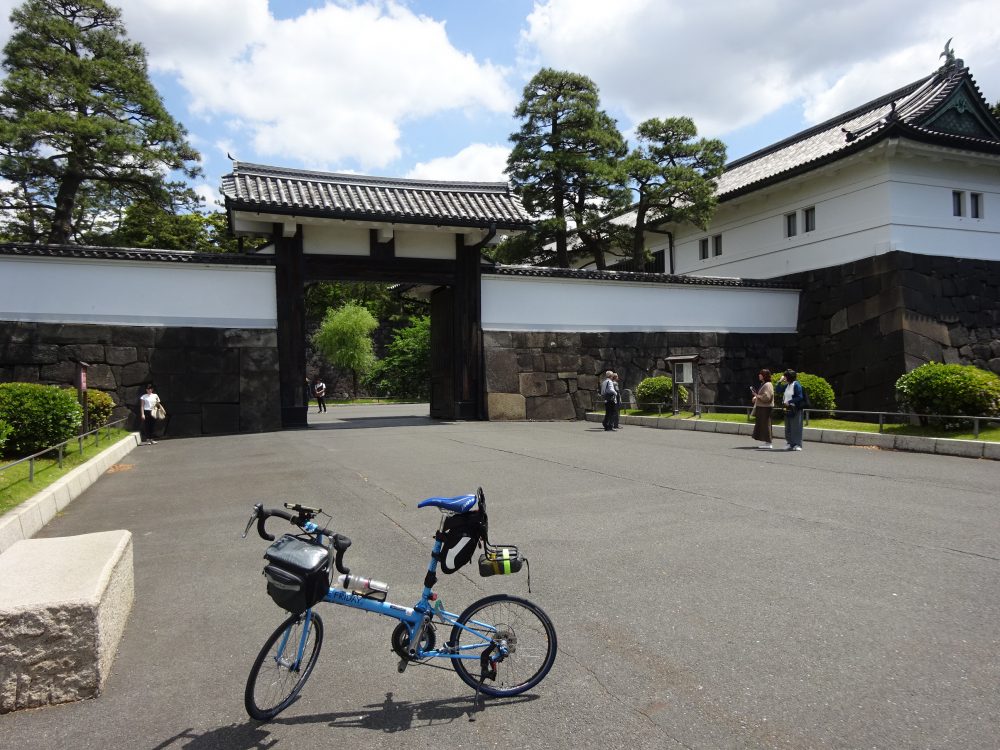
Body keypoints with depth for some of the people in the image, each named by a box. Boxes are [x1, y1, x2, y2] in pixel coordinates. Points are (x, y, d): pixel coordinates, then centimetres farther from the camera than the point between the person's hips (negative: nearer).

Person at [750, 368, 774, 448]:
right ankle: (764, 442, 18)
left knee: (765, 424, -6)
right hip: (760, 407, 10)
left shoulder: (767, 385, -14)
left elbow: (766, 397, -22)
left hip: (765, 408, -10)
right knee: (760, 424, 12)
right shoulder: (763, 384, 16)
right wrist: (756, 397, 12)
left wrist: (757, 395, -14)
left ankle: (768, 443, -2)